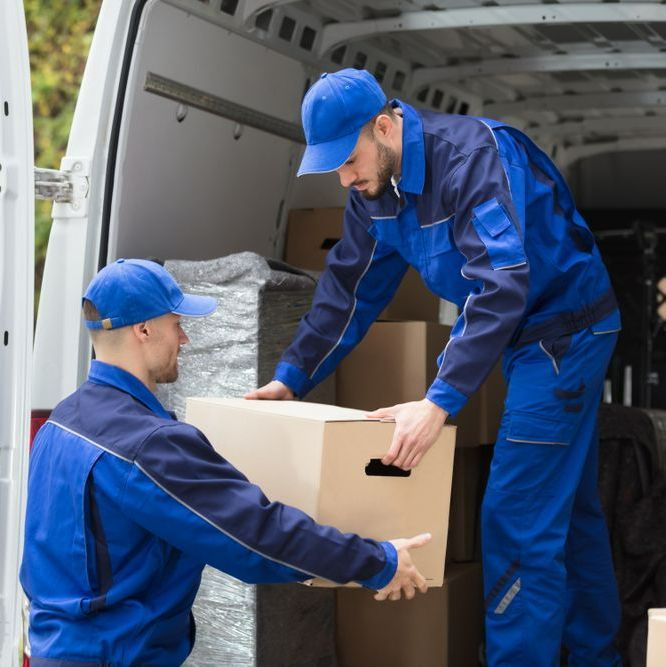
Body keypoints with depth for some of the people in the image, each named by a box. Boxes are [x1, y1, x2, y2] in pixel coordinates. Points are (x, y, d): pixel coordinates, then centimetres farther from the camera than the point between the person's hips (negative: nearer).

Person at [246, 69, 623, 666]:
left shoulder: (472, 155, -29)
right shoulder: (375, 188, -2)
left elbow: (501, 285, -39)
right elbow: (349, 289, 7)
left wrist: (441, 402, -45)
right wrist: (292, 377, 1)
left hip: (564, 330, -9)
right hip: (523, 338, 9)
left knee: (518, 522, -11)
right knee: (568, 509, 18)